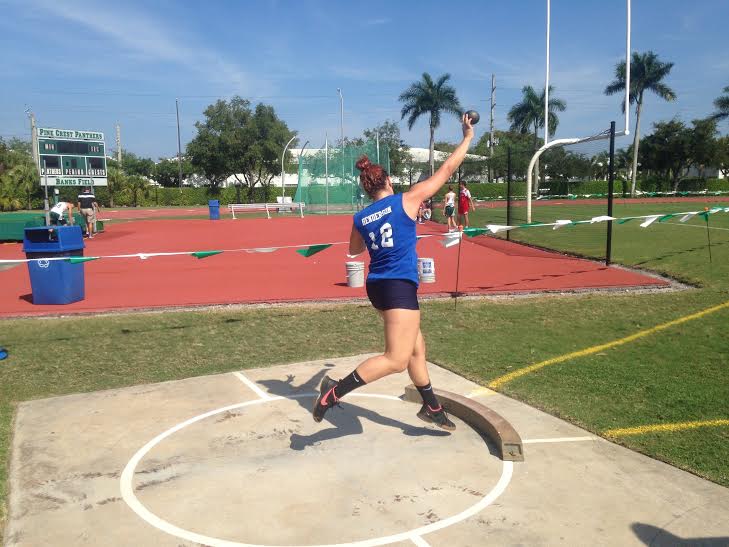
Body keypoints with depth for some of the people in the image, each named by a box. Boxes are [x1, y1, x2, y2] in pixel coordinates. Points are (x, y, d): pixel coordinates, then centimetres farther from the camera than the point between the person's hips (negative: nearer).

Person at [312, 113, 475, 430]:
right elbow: (447, 170, 1)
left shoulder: (360, 218, 6)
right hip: (399, 287, -8)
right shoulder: (407, 201, -6)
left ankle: (431, 408, 28)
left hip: (377, 286, 8)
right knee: (396, 360, -7)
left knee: (416, 348, 20)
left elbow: (354, 251, 25)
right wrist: (468, 137, 12)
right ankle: (335, 391, -14)